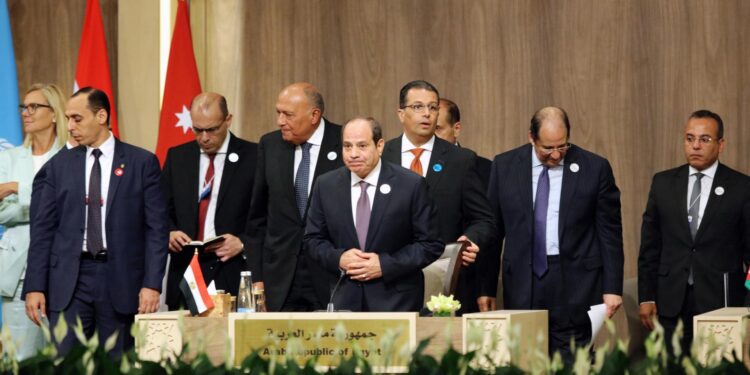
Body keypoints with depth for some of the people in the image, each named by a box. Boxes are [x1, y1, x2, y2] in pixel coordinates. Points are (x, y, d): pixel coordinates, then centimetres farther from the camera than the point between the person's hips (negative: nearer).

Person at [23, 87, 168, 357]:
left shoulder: (142, 163, 2)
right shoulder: (60, 165, 9)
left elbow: (156, 227, 0)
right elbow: (43, 229, 7)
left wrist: (152, 284, -9)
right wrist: (35, 286, 0)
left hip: (120, 278, -1)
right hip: (69, 278, 2)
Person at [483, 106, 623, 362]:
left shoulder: (595, 168, 0)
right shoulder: (504, 166, 4)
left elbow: (610, 233, 2)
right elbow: (492, 229, 8)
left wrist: (612, 288, -2)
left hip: (574, 285, -2)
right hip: (523, 284, 2)